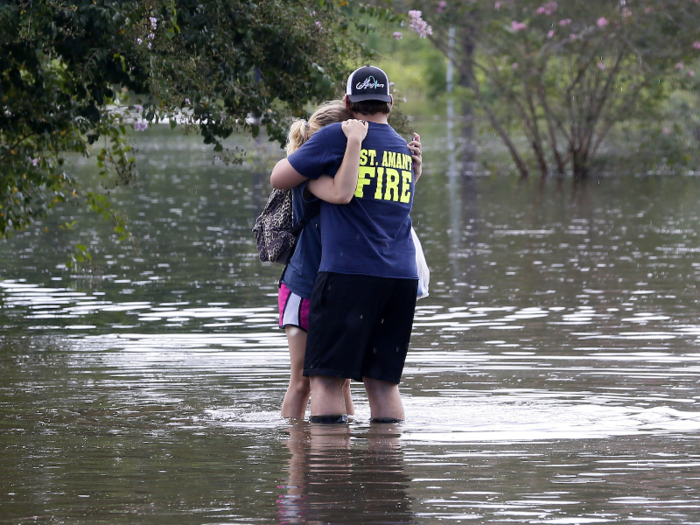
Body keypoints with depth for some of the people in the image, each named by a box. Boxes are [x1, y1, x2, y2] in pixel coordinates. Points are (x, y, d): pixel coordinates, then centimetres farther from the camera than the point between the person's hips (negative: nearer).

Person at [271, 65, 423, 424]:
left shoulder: (337, 136, -2)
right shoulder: (406, 150, 18)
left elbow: (279, 179, 4)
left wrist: (295, 153, 23)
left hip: (348, 272, -6)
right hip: (402, 277, 6)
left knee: (327, 377, -3)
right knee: (383, 379, 10)